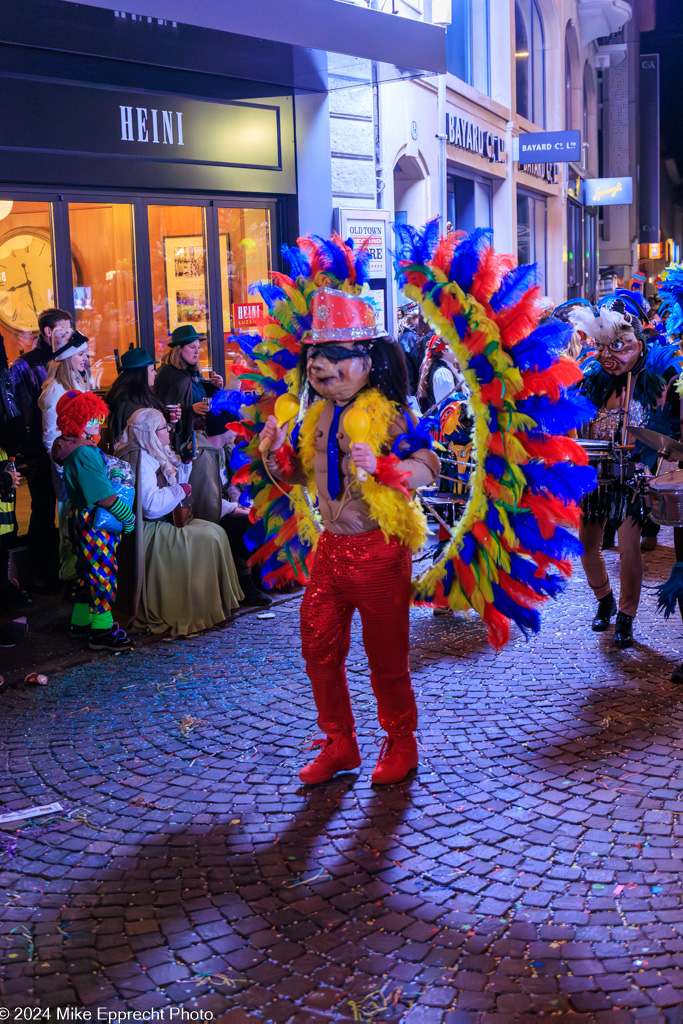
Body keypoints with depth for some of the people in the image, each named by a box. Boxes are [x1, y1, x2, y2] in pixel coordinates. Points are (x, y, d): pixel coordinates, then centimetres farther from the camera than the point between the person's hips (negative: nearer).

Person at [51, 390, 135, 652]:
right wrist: (129, 517, -14)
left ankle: (82, 621, 30)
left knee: (89, 573, 19)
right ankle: (101, 630, 2)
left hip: (86, 520, 11)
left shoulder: (83, 449, 10)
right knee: (103, 573, -4)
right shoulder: (84, 454, -22)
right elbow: (105, 497, -22)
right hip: (96, 523, -11)